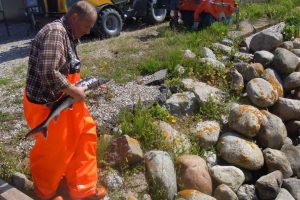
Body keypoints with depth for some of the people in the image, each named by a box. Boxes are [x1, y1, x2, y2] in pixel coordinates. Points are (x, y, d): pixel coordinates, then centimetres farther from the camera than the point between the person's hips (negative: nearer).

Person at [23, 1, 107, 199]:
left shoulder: (69, 35, 9)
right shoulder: (55, 32, -22)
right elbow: (47, 72, -33)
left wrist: (78, 87, 4)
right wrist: (73, 91, -22)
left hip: (62, 101, 9)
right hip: (46, 105, -9)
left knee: (85, 135, 13)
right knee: (51, 152, 9)